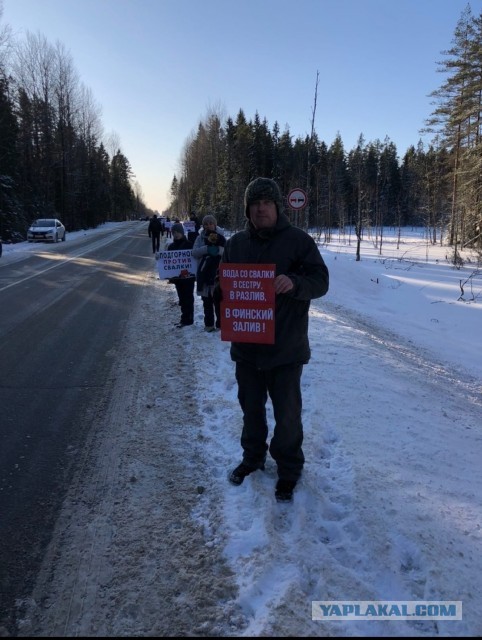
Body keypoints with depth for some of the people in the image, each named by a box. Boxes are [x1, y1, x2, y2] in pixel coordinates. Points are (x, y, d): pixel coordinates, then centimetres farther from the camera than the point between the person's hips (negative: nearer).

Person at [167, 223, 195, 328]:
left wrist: (194, 273, -14)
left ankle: (187, 319, 2)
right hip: (177, 276, 6)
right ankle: (185, 318, 20)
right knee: (182, 298, 12)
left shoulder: (189, 244, -6)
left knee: (187, 298, -2)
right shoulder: (171, 246, 11)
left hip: (188, 275, -6)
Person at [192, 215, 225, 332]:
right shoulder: (200, 238, 8)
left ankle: (220, 324, 8)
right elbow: (194, 252, -5)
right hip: (203, 274, 3)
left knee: (218, 301, -1)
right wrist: (206, 249, -20)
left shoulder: (221, 237, 2)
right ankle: (209, 324, 21)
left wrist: (218, 250, -27)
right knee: (207, 301, 11)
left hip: (218, 274, -3)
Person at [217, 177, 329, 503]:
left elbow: (321, 281, -10)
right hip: (246, 344, 4)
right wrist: (221, 290, -10)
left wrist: (294, 282, -31)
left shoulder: (299, 240, -7)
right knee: (251, 406, 20)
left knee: (287, 413, 8)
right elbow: (221, 283, 14)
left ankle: (289, 469, 28)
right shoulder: (236, 243, 6)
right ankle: (253, 457, 42)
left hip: (286, 347, -4)